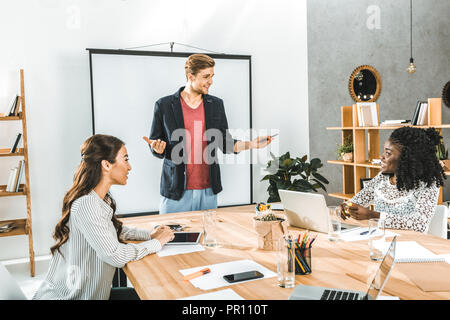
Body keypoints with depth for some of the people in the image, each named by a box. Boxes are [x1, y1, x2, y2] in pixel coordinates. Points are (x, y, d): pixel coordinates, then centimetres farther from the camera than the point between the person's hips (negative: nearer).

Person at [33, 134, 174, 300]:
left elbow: (114, 229, 21)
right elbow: (115, 255, -26)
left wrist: (150, 235, 7)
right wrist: (156, 243, -12)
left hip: (91, 292, 8)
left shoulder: (103, 199, 3)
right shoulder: (86, 205, -25)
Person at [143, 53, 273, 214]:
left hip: (208, 190, 3)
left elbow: (225, 144, 10)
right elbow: (156, 148, 4)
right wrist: (157, 148, -19)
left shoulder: (216, 104, 7)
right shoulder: (164, 105, -2)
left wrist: (251, 144, -4)